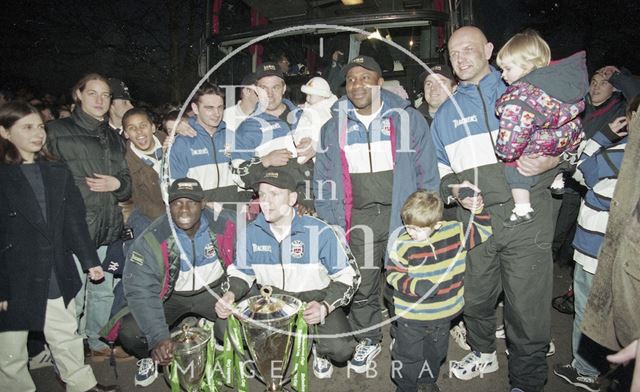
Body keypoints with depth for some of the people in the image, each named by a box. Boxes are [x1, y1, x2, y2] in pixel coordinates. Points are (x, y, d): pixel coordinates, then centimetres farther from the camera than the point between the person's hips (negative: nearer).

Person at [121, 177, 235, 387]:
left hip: (213, 289, 1)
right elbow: (140, 291, -27)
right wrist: (158, 338, -34)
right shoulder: (151, 240, -24)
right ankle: (149, 357, 18)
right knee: (129, 332, -21)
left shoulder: (224, 224, -20)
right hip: (170, 296, 0)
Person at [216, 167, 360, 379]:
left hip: (315, 296, -3)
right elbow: (242, 271, 7)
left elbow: (347, 275, -12)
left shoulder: (319, 232, -19)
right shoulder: (251, 232, -7)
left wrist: (325, 306, -27)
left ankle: (319, 351, 14)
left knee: (341, 349, -26)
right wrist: (230, 294, -15)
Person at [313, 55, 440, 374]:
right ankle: (369, 340, 32)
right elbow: (322, 179, 10)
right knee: (361, 287, 8)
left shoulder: (409, 119, 2)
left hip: (403, 215, -1)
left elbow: (428, 174, 2)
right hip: (358, 221, 2)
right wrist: (330, 224, 3)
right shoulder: (334, 128, 9)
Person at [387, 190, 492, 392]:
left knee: (436, 352, 25)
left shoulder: (455, 232, -11)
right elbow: (392, 273, -14)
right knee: (408, 355, 11)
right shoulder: (403, 244, -21)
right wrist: (415, 286, -29)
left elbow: (484, 230, 4)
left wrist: (478, 208, -10)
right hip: (411, 317, -3)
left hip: (443, 314, 4)